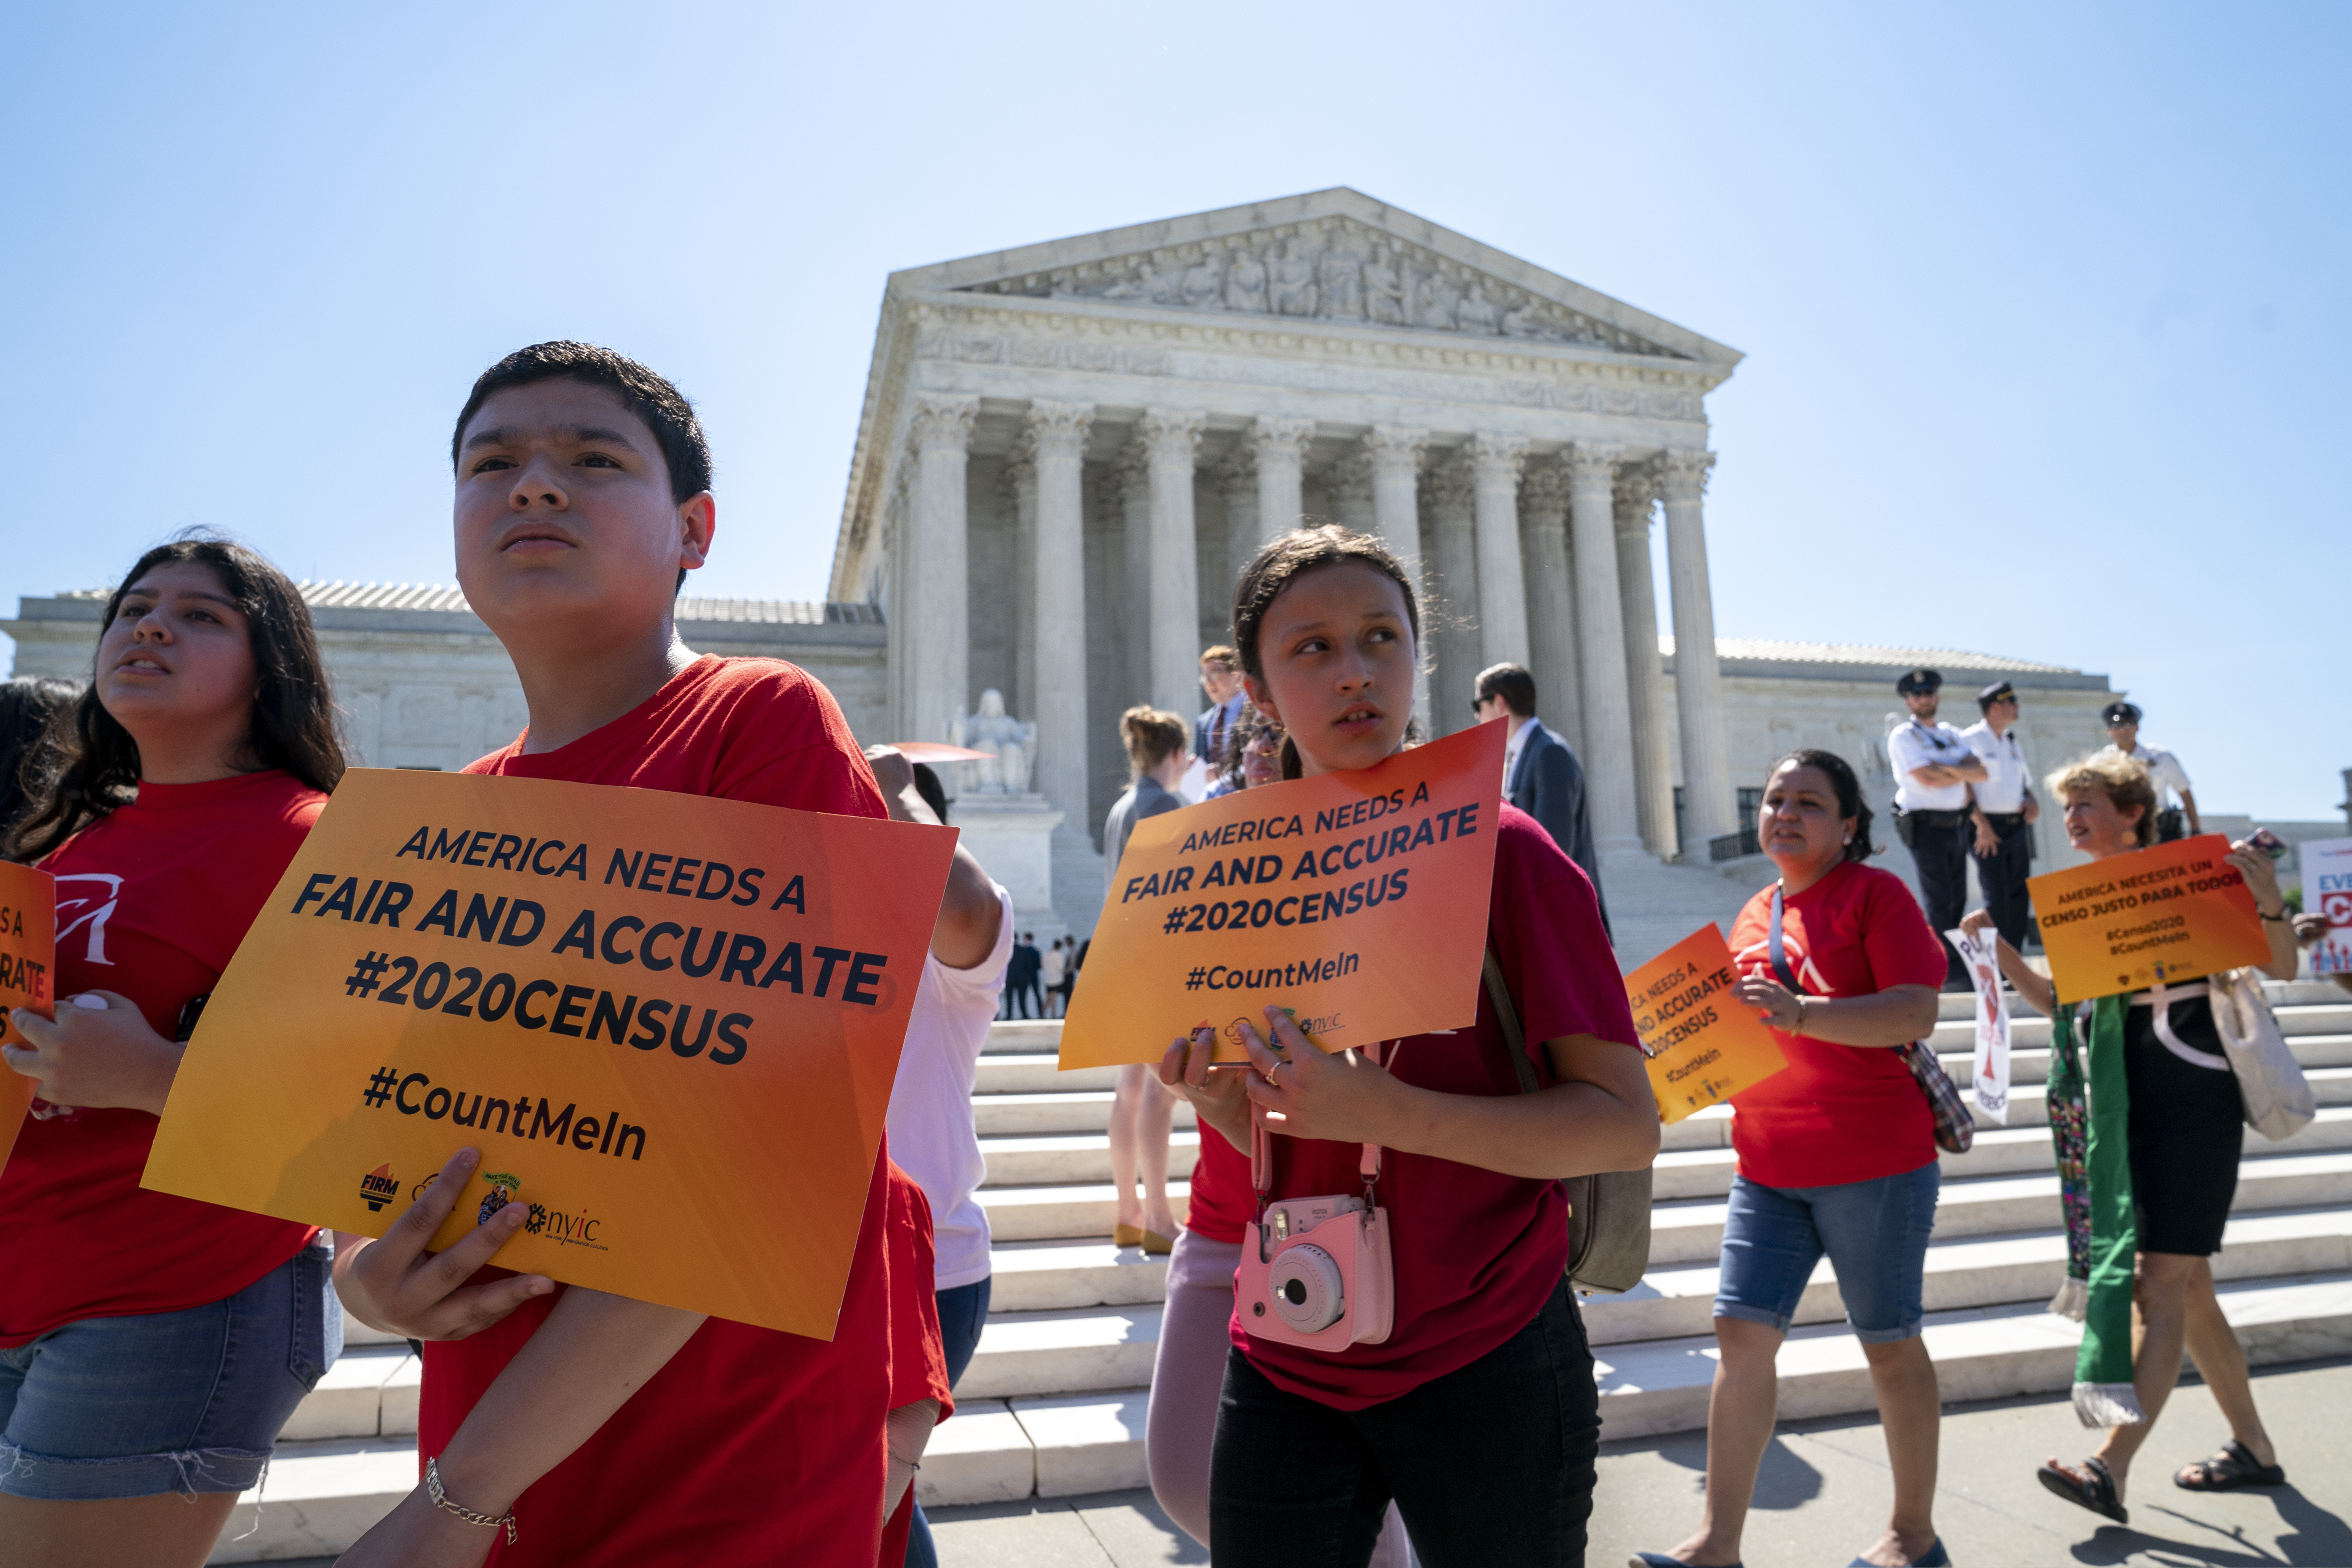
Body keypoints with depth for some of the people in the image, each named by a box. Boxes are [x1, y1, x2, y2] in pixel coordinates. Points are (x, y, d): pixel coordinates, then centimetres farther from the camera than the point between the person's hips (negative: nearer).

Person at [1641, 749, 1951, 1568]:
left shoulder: (1875, 893, -7)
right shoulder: (1755, 915, 12)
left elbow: (1915, 1013, -18)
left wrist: (1799, 1013, -31)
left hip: (1873, 1161, -5)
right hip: (1768, 1167, 6)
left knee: (1890, 1343, 9)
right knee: (1742, 1333, 2)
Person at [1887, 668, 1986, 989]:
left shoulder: (1953, 735, 16)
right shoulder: (1903, 737, -4)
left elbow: (1981, 772, 2)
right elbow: (1926, 779, -16)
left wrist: (1946, 769, -13)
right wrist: (1964, 775, -3)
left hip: (1958, 824, 7)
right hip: (1927, 826, -6)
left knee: (1957, 899, 10)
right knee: (1939, 900, -7)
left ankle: (1955, 965, 19)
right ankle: (1951, 972, -5)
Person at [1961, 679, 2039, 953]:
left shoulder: (2013, 743, 17)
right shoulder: (1971, 740, -7)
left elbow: (2024, 781, 26)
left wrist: (2032, 801, 3)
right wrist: (1982, 824, -18)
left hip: (2018, 826, 7)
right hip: (1989, 828, -7)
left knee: (2019, 897, 8)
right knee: (1997, 900, -9)